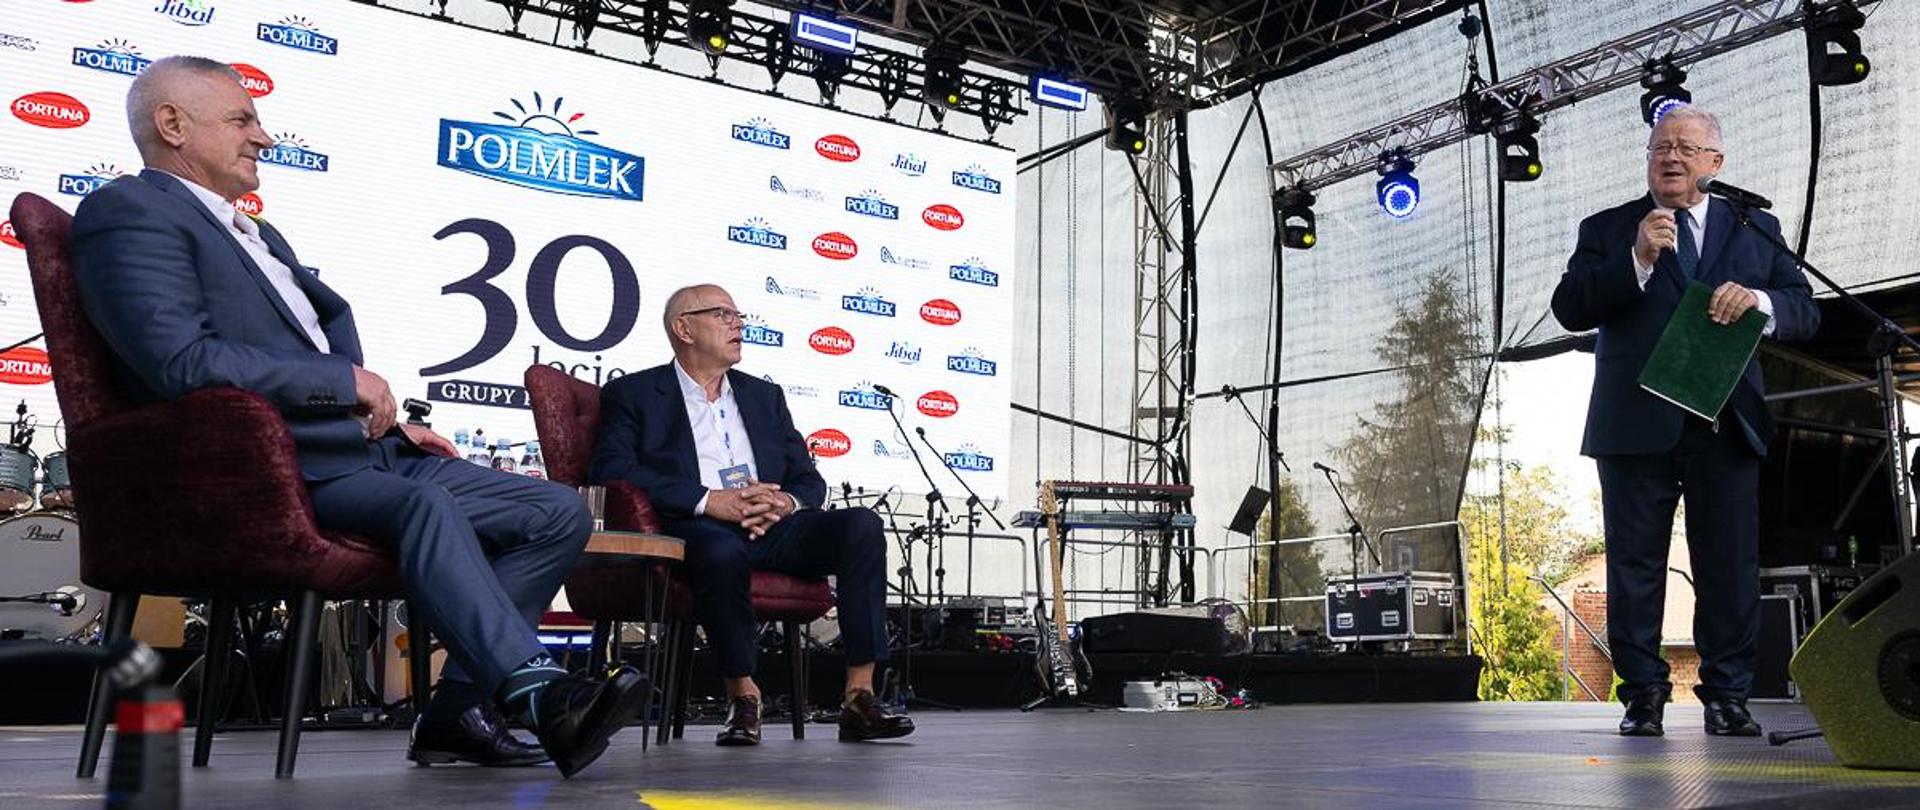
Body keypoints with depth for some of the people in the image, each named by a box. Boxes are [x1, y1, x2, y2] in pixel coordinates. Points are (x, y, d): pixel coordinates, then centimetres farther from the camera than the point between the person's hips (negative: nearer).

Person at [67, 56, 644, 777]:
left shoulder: (258, 235, 27)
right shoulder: (130, 211, -3)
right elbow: (181, 360, -18)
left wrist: (388, 422, 9)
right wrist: (346, 381, -12)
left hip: (360, 450, 9)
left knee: (561, 512, -5)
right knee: (426, 506, -37)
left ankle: (461, 705, -11)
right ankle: (538, 691, -40)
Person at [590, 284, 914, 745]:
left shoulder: (765, 396, 27)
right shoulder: (633, 395, 12)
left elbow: (809, 479, 21)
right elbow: (611, 469, -6)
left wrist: (786, 502, -6)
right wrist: (709, 501, -16)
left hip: (772, 528, 5)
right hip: (697, 529, -4)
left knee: (861, 524, -22)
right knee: (723, 551, -39)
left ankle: (858, 698, -24)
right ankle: (742, 697, -20)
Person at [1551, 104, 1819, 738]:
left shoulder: (1756, 229, 15)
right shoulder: (1607, 230, 9)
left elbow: (1804, 312, 9)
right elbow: (1570, 309, -5)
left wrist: (1758, 298, -13)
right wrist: (1638, 258, -16)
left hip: (1726, 428, 2)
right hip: (1637, 429, -1)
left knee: (1731, 566, 3)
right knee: (1634, 565, 1)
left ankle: (1727, 696, 12)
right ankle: (1644, 695, 9)